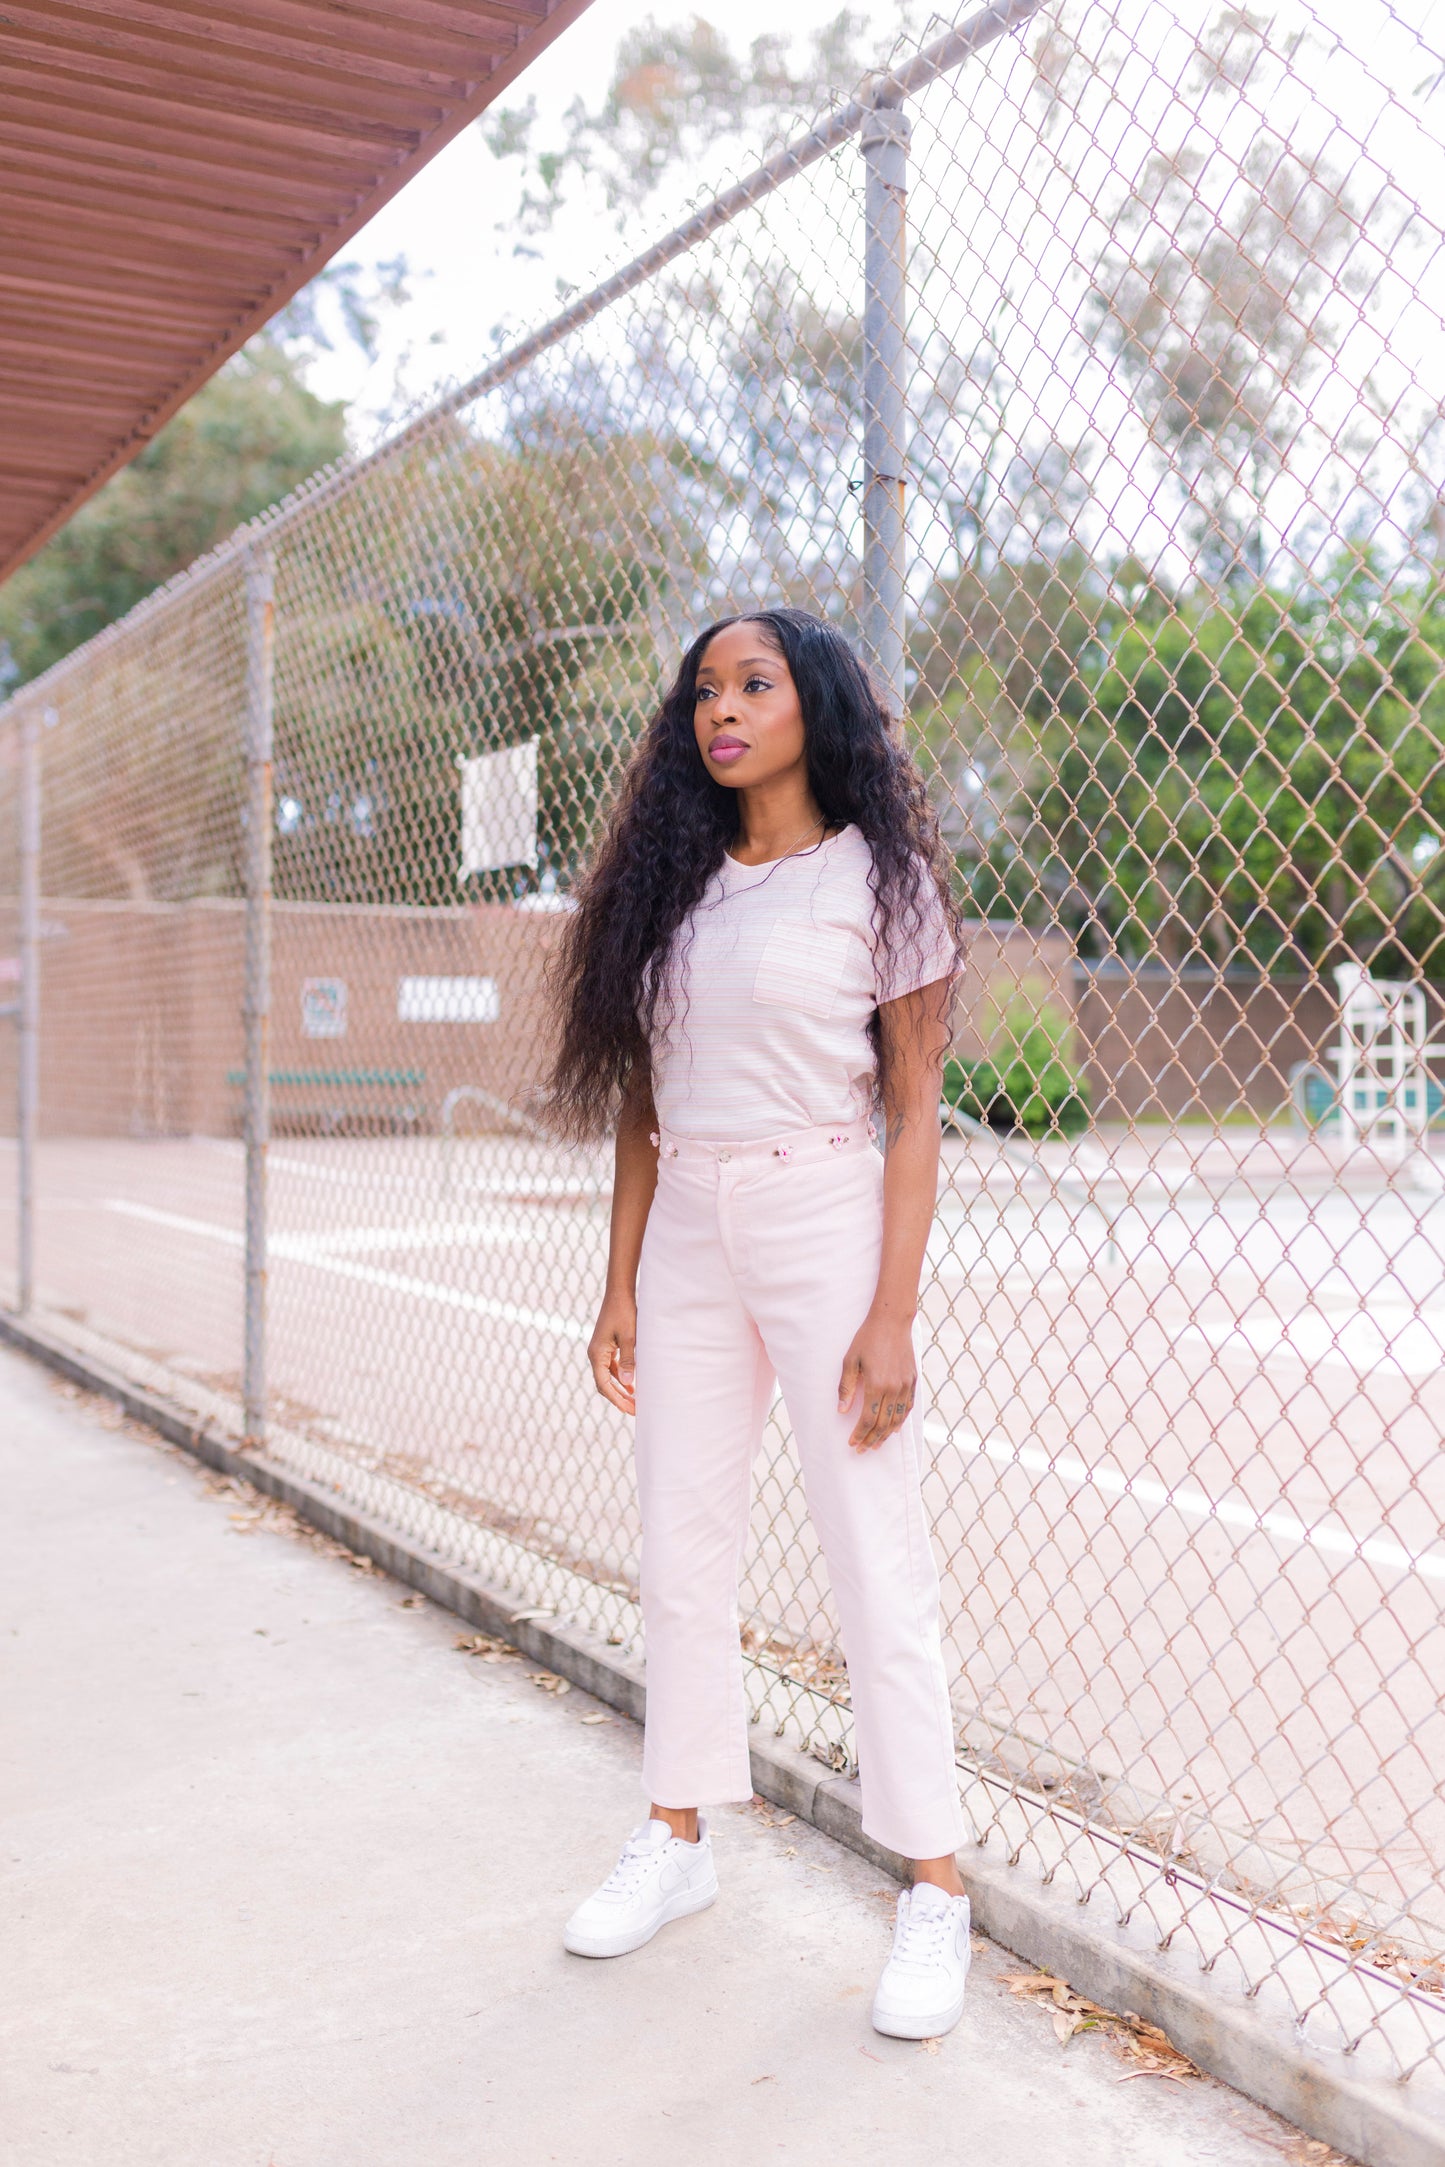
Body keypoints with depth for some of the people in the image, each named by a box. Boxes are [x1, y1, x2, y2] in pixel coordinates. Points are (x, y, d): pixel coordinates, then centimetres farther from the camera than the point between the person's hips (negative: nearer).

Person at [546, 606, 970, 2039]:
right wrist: (619, 1286, 6)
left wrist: (891, 1316, -13)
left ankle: (935, 1890, 12)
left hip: (821, 1221, -5)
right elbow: (640, 1103, 11)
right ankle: (678, 1840, 28)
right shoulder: (675, 884, 10)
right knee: (682, 1550, 11)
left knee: (876, 1561, -1)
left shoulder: (877, 874, -3)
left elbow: (914, 1114, -6)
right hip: (686, 1236, 5)